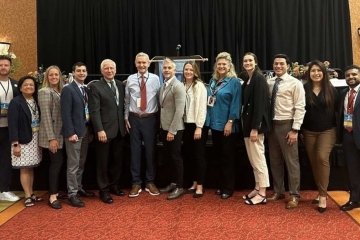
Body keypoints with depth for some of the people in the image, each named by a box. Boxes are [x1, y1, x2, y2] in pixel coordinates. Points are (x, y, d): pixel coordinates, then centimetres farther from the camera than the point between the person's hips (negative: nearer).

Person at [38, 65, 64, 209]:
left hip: (61, 133, 7)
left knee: (58, 162, 10)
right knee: (56, 163, -6)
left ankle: (56, 192, 20)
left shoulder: (60, 91, 13)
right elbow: (46, 116, -16)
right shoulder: (45, 91, -10)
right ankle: (52, 196, 2)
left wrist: (58, 136, 9)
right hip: (52, 134, -7)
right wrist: (51, 138, -20)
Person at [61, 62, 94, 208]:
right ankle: (72, 194, 7)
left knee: (81, 163, 16)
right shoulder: (68, 89, -9)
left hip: (86, 130, 7)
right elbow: (66, 113, -15)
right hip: (74, 132, -7)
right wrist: (71, 133, -19)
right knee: (73, 165, -2)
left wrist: (90, 130, 9)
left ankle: (79, 188, 29)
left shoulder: (86, 89, 12)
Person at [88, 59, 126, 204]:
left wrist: (125, 124, 8)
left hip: (119, 130, 5)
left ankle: (114, 185, 28)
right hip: (104, 131, -5)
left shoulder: (120, 85, 10)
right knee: (103, 162, 5)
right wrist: (100, 130, -18)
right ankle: (104, 190, 16)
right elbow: (94, 111, -12)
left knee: (117, 160, 13)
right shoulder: (95, 87, -5)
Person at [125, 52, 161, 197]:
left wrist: (158, 118, -2)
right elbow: (127, 100, 7)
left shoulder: (155, 79, -2)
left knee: (150, 151, 7)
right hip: (134, 118, 1)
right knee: (135, 151, 6)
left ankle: (150, 182, 21)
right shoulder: (130, 79, 2)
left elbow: (159, 99, -1)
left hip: (150, 119, -1)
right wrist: (126, 117, 3)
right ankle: (136, 183, 17)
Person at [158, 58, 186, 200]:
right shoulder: (163, 86, 13)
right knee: (170, 157, 16)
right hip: (164, 127, 8)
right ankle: (174, 183, 29)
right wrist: (162, 127, 8)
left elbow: (179, 110, -19)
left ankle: (180, 187, 12)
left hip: (174, 129, -8)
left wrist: (172, 130, -20)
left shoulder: (178, 86, -14)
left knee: (176, 157, 1)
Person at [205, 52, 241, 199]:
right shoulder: (213, 81, 11)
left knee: (227, 157, 2)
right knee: (219, 156, 14)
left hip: (226, 125, -7)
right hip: (214, 123, 7)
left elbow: (236, 104, -13)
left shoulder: (234, 81, -8)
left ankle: (228, 188, 14)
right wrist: (209, 121, 10)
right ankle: (221, 185, 26)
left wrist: (230, 122, -18)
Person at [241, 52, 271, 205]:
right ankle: (257, 188, 23)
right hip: (248, 123, 9)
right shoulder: (248, 79, 15)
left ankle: (262, 193, 4)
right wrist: (248, 126, 13)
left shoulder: (259, 78, -11)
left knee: (258, 158, -4)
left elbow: (259, 104, -19)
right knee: (253, 159, 13)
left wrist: (255, 128, -23)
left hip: (256, 124, -9)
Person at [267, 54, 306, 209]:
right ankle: (278, 191, 27)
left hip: (286, 125, -5)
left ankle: (294, 195, 13)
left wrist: (295, 129, -15)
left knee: (291, 161, 2)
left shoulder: (295, 83, -5)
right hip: (271, 124, 5)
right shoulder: (269, 83, 8)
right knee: (275, 161, 13)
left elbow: (300, 108, -9)